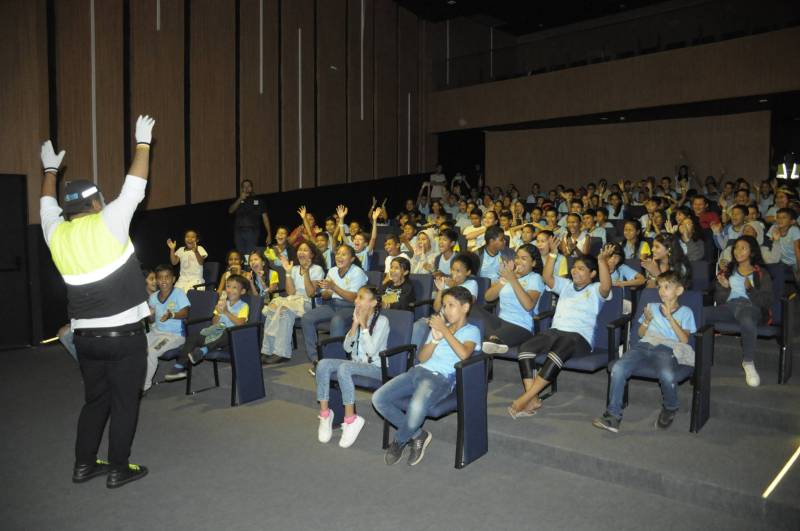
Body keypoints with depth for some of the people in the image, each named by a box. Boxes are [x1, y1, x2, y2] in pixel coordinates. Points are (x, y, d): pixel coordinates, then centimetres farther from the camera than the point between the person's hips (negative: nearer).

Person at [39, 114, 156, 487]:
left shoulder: (55, 233, 3)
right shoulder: (107, 222, -12)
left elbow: (48, 203, 23)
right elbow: (135, 186, -5)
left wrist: (50, 169, 37)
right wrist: (143, 143, 5)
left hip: (84, 335, 6)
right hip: (123, 334, -6)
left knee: (95, 399, 19)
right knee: (124, 402, 5)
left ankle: (84, 464, 27)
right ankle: (118, 469, 11)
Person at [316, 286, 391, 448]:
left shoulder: (382, 321, -9)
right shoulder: (359, 318, 10)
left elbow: (372, 350, -19)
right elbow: (347, 348, 5)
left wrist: (363, 324, -15)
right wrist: (355, 324, -7)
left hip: (375, 367, -6)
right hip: (356, 363, 7)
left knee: (343, 368, -35)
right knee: (323, 364, -20)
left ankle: (351, 419, -28)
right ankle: (324, 413, -17)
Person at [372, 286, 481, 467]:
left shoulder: (472, 330, 8)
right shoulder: (439, 326, 25)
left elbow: (464, 353, -15)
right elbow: (422, 358, 16)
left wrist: (444, 330, -9)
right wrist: (435, 338, -1)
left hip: (441, 377, -7)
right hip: (419, 370, 7)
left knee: (416, 408, -37)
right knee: (378, 398, -15)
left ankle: (399, 441, -3)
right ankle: (417, 435, 1)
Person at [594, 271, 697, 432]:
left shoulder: (685, 312, 16)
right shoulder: (652, 307, 28)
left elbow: (684, 340, 3)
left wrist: (670, 317, -3)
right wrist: (647, 321, 5)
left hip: (666, 348, -3)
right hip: (644, 345, 3)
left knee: (666, 375, -37)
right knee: (618, 368, -27)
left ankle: (670, 409, -3)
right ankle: (613, 416, -23)